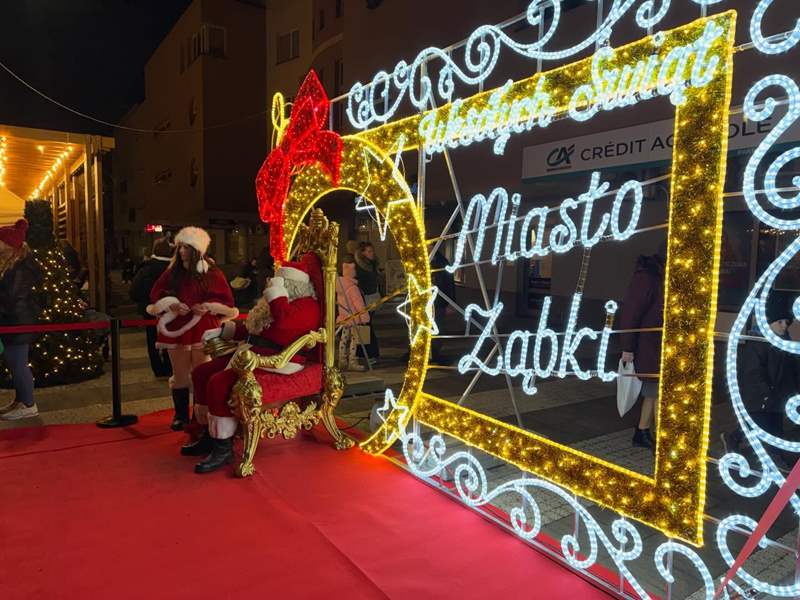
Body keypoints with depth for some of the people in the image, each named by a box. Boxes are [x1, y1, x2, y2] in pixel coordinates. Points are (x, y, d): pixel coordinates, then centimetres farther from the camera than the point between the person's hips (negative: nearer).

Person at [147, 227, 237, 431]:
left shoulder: (212, 274, 0)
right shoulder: (172, 272, 7)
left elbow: (226, 302, 0)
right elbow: (156, 296, 9)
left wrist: (209, 307, -17)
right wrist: (171, 306, -10)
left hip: (203, 329, -2)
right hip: (176, 329, 2)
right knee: (180, 374, 7)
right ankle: (180, 416, 18)